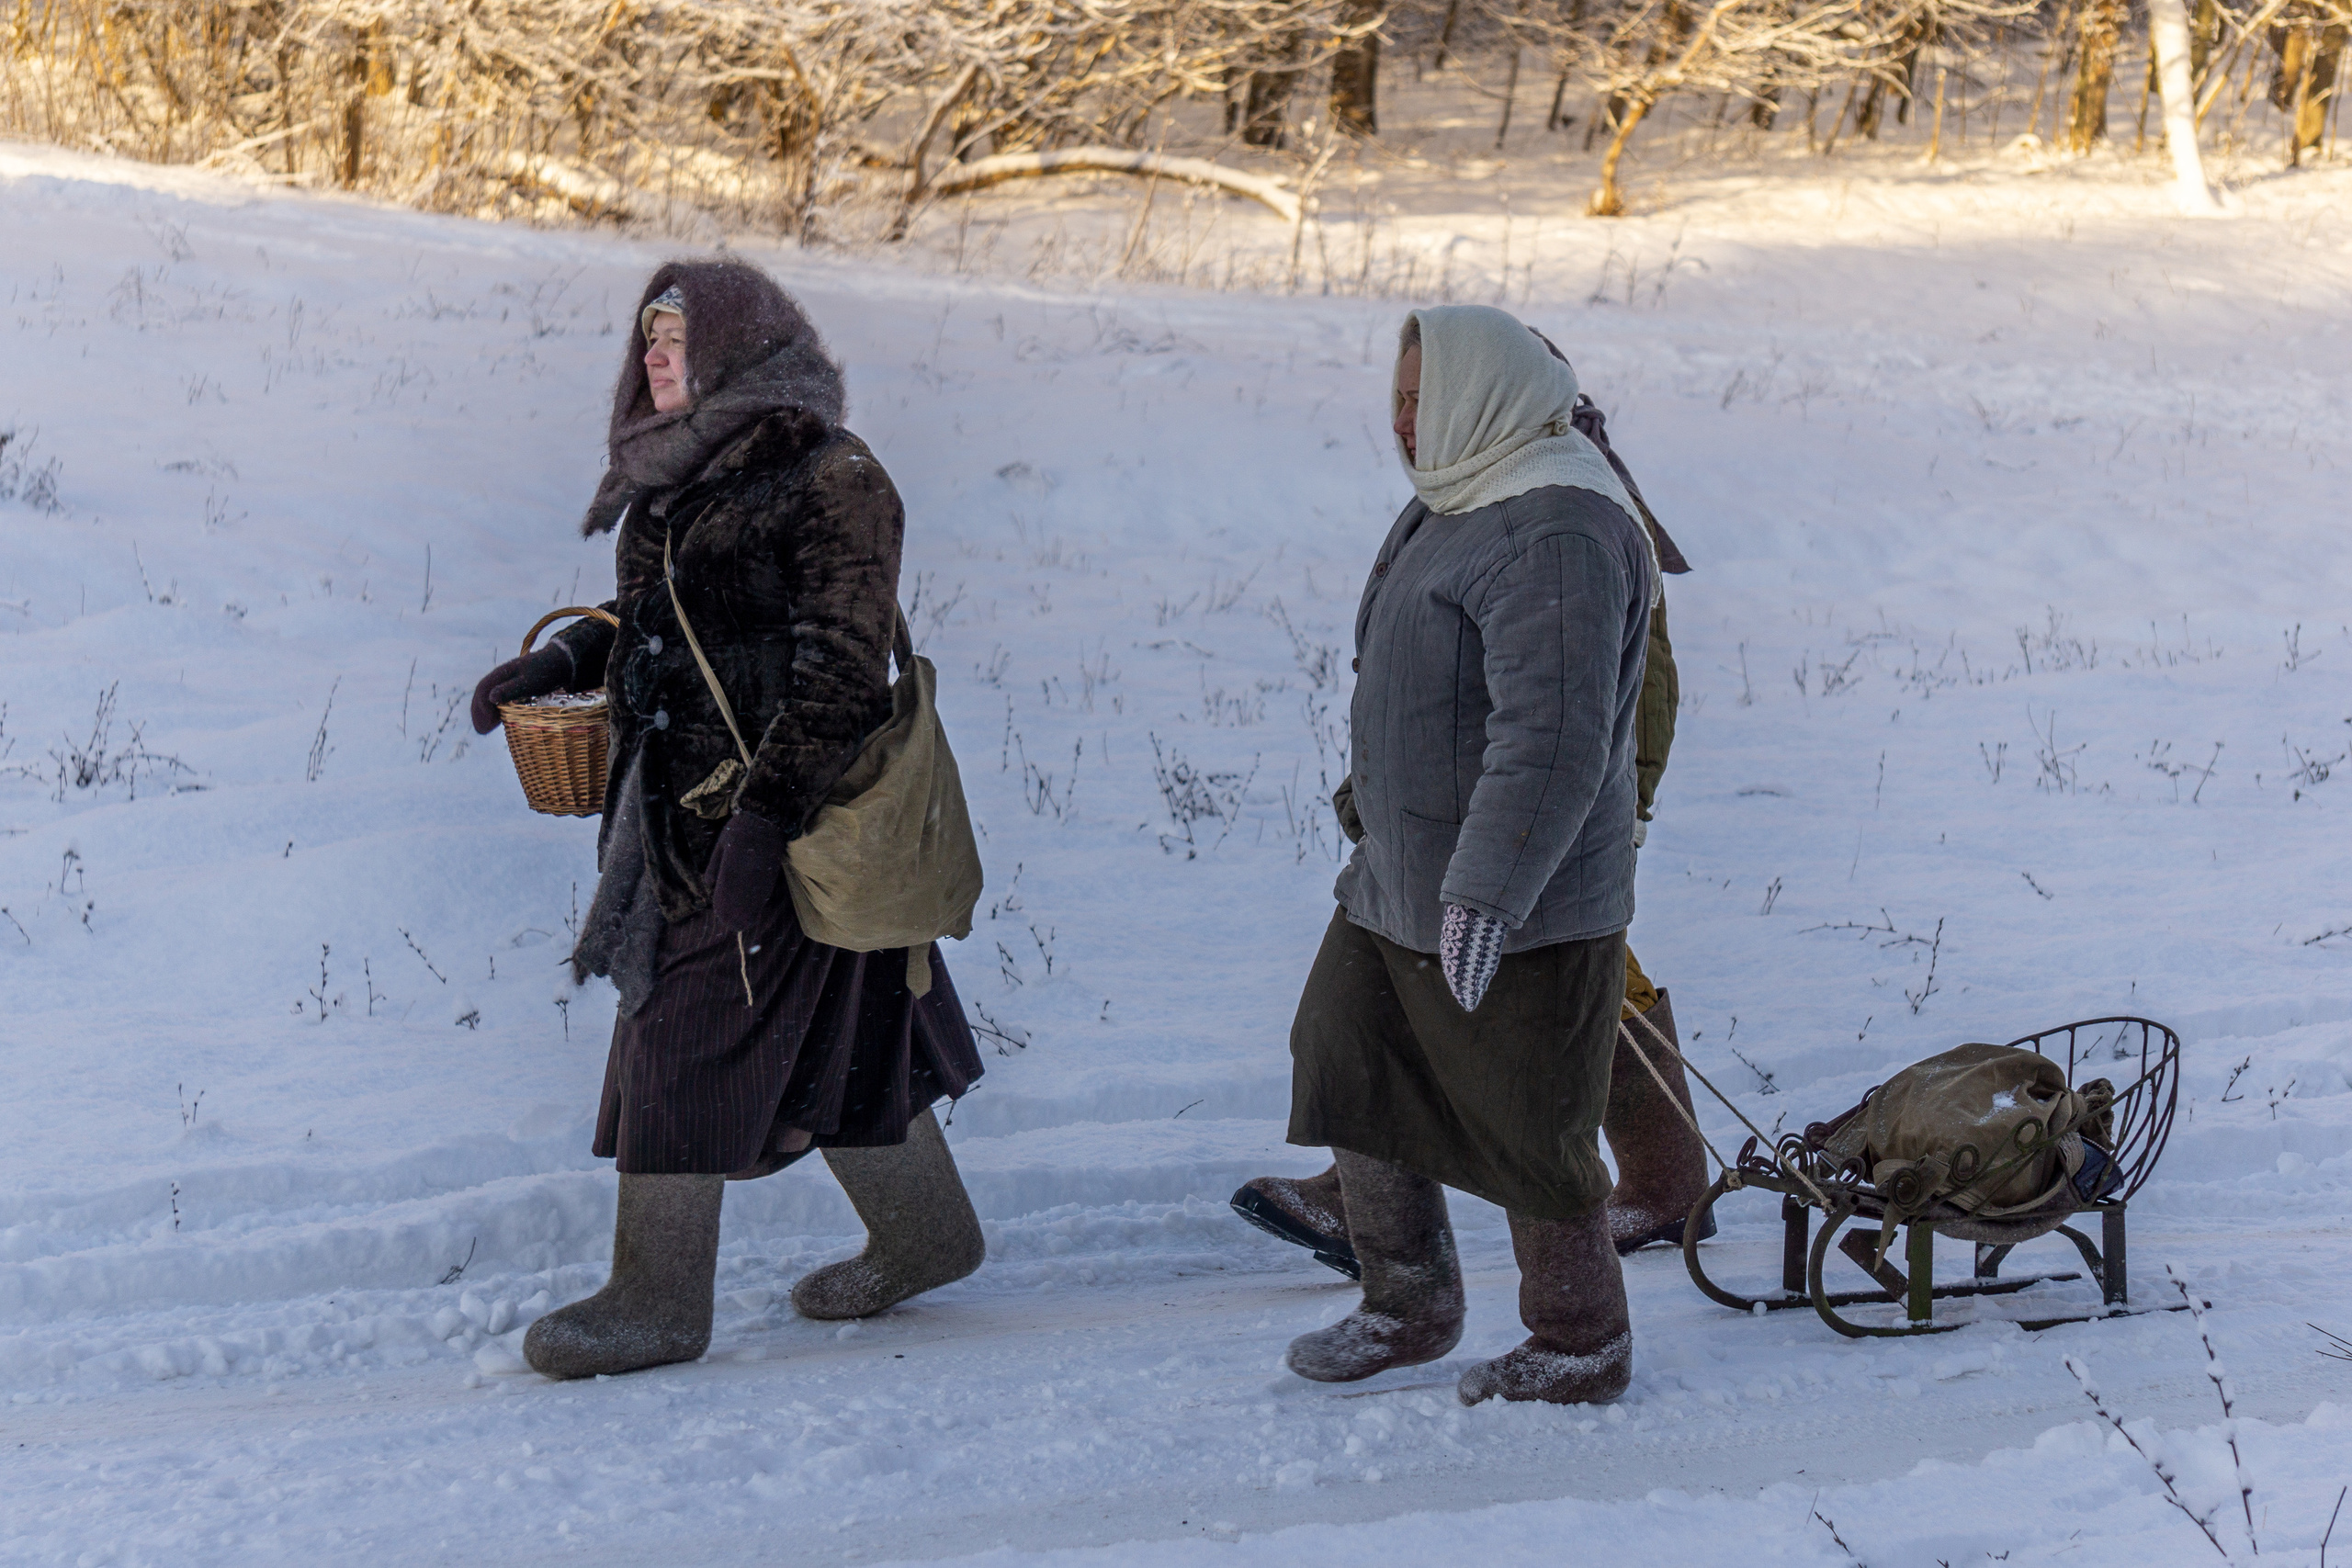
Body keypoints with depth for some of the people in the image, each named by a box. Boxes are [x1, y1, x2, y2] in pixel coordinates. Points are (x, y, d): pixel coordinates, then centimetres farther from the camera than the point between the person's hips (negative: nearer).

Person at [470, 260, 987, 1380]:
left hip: (782, 812, -9)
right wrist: (560, 663, 9)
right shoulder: (685, 478, 12)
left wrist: (763, 814, -24)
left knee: (686, 1033, -4)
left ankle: (659, 1302, 6)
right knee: (824, 1034, 16)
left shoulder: (829, 481, -15)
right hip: (685, 804, 9)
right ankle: (926, 1235, 31)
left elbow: (839, 670, -20)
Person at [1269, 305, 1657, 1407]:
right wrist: (1376, 816, 28)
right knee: (1347, 1080, 14)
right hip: (1398, 888, 10)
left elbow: (1553, 740, -30)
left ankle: (1582, 1348, 20)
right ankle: (1409, 1310, 30)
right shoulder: (1457, 501, 11)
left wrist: (1485, 893, -33)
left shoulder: (1554, 536, -23)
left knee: (1528, 1137, 2)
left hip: (1521, 914, -10)